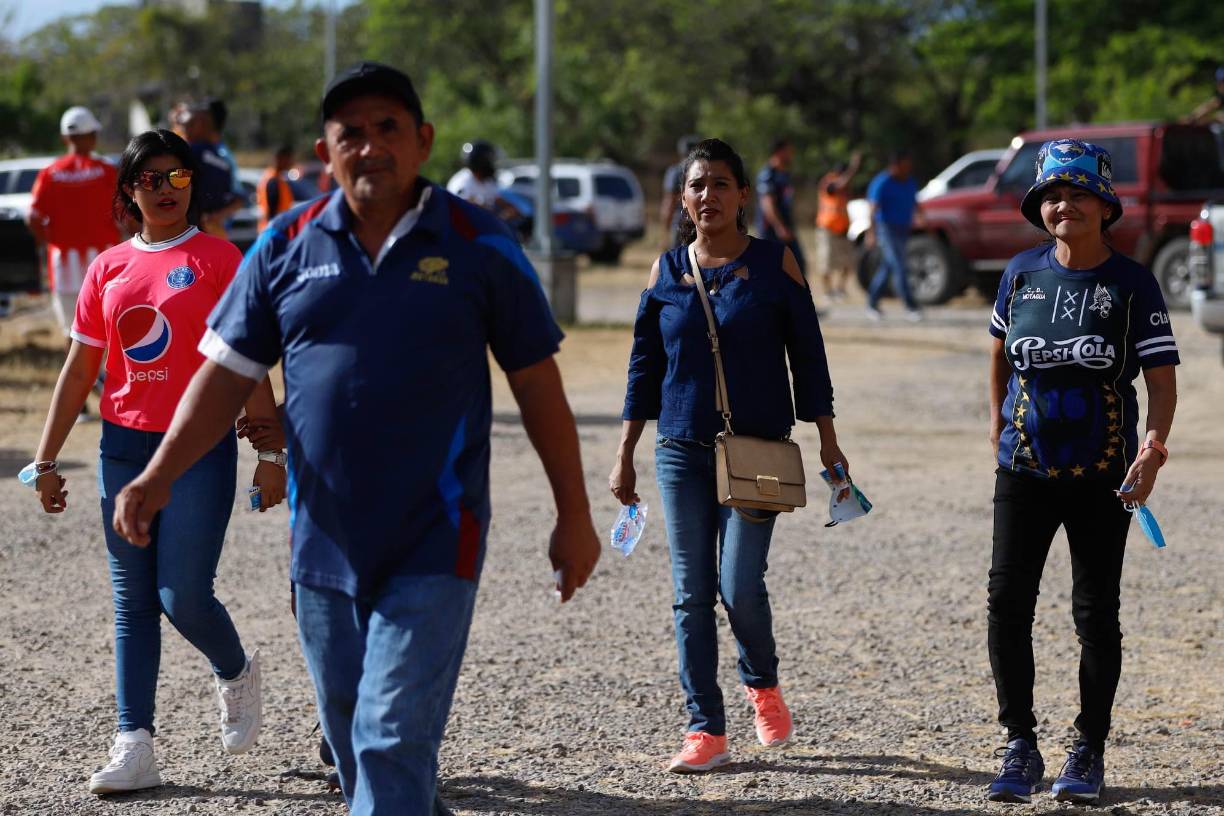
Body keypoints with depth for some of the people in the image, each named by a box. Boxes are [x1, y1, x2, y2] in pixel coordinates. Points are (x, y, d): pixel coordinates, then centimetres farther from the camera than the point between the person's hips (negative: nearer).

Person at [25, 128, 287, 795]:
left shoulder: (216, 258, -1)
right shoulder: (108, 269, 9)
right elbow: (79, 370, 13)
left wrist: (270, 452, -10)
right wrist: (46, 461, 10)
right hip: (124, 445, 4)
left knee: (183, 595, -9)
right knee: (132, 601, 4)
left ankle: (235, 672, 23)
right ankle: (134, 745, 4)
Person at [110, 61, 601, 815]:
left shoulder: (479, 247, -3)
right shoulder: (288, 245, 4)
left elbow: (537, 382, 2)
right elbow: (228, 372, 6)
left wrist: (574, 515, 4)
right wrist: (159, 476, -7)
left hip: (433, 546, -4)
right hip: (325, 542, 4)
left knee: (395, 740, -11)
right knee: (351, 742, 15)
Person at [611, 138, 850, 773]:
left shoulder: (774, 263, -1)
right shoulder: (667, 271, 6)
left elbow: (807, 356, 3)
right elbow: (645, 365, 10)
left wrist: (827, 441, 1)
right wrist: (625, 457, 9)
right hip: (682, 452, 3)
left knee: (740, 585, -10)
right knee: (691, 593, 1)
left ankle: (762, 682, 21)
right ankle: (706, 731, 6)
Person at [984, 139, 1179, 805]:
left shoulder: (1131, 285, -7)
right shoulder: (1022, 273, 2)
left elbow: (1162, 379, -9)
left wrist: (1154, 445, -25)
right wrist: (997, 426, 14)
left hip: (1102, 476, -2)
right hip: (1025, 470, 2)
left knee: (1096, 613, 5)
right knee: (1007, 604, -5)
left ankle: (1089, 752, 16)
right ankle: (1020, 748, 5)